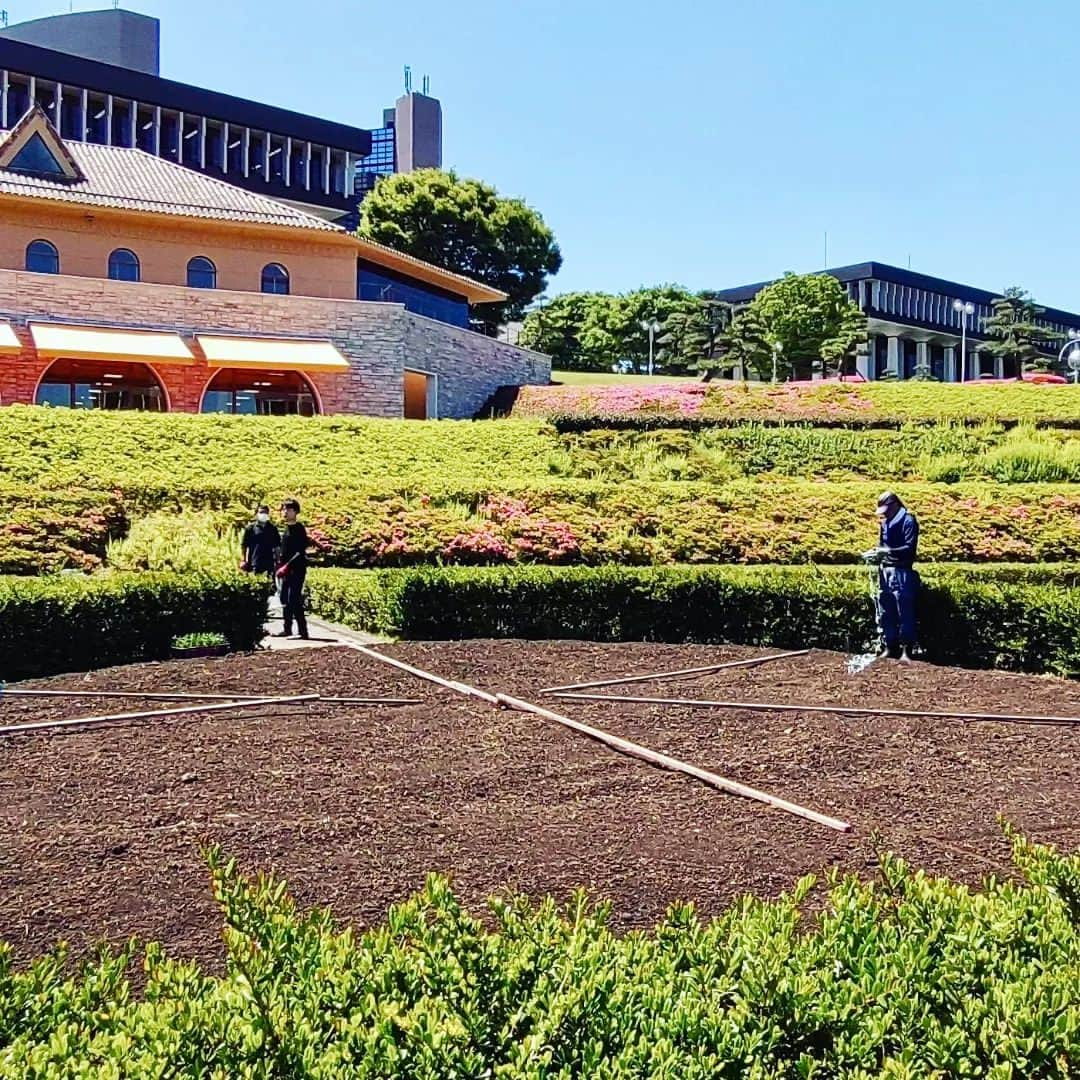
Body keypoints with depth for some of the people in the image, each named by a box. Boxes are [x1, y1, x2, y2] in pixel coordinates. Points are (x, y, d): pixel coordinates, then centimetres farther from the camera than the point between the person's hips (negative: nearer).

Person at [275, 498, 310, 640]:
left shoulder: (299, 529, -9)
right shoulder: (286, 529, 16)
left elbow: (300, 552, -16)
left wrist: (287, 566, -19)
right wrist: (281, 567, 14)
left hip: (296, 570, -9)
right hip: (286, 571, 9)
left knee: (294, 601, -13)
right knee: (285, 600, 11)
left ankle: (303, 631, -11)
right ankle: (287, 629, 18)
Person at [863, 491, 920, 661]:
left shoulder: (908, 521, -8)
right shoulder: (885, 523, 15)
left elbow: (910, 548, -17)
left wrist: (888, 551, -24)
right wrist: (875, 553, 3)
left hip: (901, 572, -8)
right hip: (885, 571, 8)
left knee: (905, 613, -5)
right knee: (885, 613, 8)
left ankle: (906, 649, -1)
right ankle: (890, 647, 16)